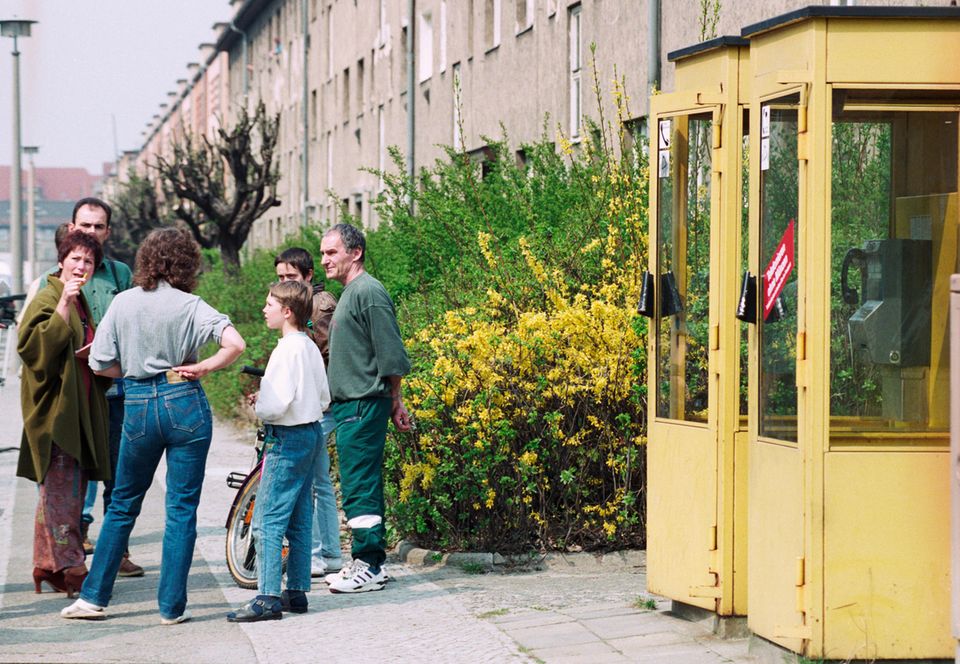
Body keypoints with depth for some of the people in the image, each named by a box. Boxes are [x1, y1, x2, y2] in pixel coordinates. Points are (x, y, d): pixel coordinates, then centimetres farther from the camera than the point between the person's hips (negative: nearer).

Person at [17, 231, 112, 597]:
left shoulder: (81, 303, 18)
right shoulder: (47, 298, -9)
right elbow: (35, 343, -24)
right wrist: (64, 303, -27)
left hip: (78, 408, 9)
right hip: (55, 404, -9)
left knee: (67, 487, 11)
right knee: (60, 488, -9)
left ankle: (48, 566, 17)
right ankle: (67, 566, -7)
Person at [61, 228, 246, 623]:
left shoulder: (123, 303, 1)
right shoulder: (190, 306, -6)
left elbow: (101, 365, 2)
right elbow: (235, 344, -20)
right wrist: (201, 368, -7)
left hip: (138, 405, 2)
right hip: (184, 403, -2)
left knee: (123, 504, 16)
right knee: (182, 508, 5)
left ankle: (93, 597, 18)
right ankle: (172, 606, 6)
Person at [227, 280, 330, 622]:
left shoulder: (287, 349, -17)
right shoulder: (311, 347, 10)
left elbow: (276, 404, -24)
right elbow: (324, 399, 17)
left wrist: (258, 407, -5)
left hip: (287, 439, -10)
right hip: (311, 434, 10)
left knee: (267, 521, -8)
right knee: (299, 521, 13)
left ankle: (268, 599, -10)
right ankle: (297, 591, 17)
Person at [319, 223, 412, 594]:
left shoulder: (368, 292, -14)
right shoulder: (349, 292, 18)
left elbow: (391, 356, -15)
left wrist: (394, 402, -10)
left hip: (364, 406, -10)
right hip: (349, 405, 10)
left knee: (360, 486, -9)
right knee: (362, 485, 13)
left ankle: (370, 567, -6)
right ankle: (369, 562, 18)